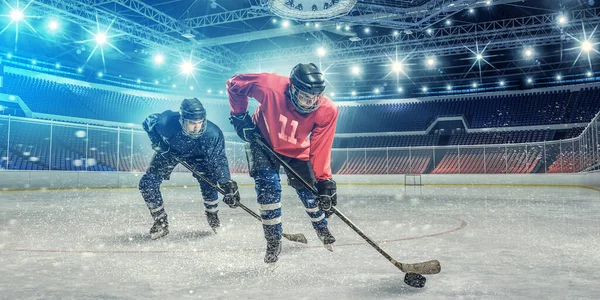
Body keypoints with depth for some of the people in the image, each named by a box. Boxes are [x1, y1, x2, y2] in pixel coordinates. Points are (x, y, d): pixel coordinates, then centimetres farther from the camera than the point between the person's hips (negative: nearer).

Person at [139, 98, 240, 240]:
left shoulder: (213, 133, -39)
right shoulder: (167, 121, -39)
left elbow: (219, 160, -31)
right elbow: (148, 121, -16)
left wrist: (228, 186, -36)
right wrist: (157, 142, -24)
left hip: (197, 154, -1)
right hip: (169, 150, 1)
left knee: (208, 181, -22)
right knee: (147, 184, -7)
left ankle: (213, 217, 5)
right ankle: (161, 223, 10)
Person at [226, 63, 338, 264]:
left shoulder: (327, 111, -30)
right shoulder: (270, 86, -36)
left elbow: (320, 149, -23)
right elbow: (234, 84, -19)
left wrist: (325, 182, -26)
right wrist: (240, 117, -16)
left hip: (297, 150, 2)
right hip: (263, 141, -1)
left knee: (309, 191, 6)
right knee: (268, 187, -15)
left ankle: (321, 227, 39)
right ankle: (273, 240, 6)